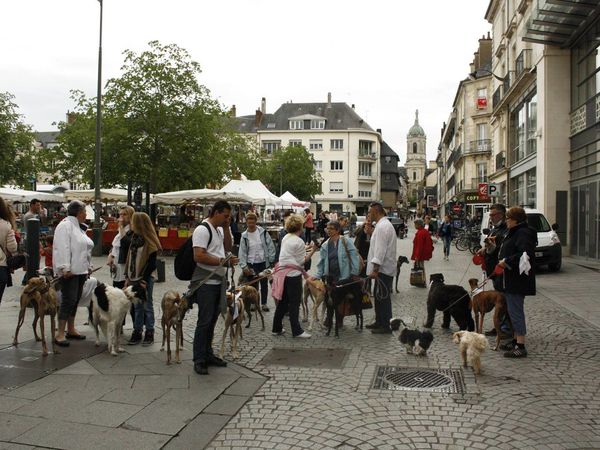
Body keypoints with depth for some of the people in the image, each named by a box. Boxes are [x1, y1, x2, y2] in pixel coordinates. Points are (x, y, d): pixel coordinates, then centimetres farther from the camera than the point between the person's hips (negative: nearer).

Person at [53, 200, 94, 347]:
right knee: (69, 300, -9)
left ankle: (71, 330, 23)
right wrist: (65, 268, -25)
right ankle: (60, 334, -4)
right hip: (70, 271, -9)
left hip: (80, 270, 9)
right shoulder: (65, 225, -12)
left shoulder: (79, 227, 18)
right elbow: (63, 248, -20)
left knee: (75, 300, 13)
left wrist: (88, 267, 18)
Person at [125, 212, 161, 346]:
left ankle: (149, 333, 13)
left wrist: (143, 279, -16)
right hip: (134, 278, 7)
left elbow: (152, 263, -15)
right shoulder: (134, 238, 9)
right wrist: (128, 277, 9)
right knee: (137, 307, 12)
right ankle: (137, 332, 19)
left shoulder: (150, 242, -13)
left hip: (145, 279, -7)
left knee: (147, 306, 4)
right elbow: (130, 258, 12)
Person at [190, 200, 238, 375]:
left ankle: (208, 354, 26)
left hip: (218, 281, 9)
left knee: (212, 321, 15)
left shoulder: (219, 229, 16)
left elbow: (228, 247, 18)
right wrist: (224, 261, -21)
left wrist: (226, 228, 7)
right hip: (205, 283, -9)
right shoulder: (202, 230, -14)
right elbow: (199, 256, -22)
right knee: (204, 321, -4)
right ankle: (199, 360, 6)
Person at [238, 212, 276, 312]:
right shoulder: (244, 236, -2)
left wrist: (271, 260, -4)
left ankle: (264, 303, 26)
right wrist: (244, 266, -11)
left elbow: (270, 246, -2)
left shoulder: (263, 232, -5)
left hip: (263, 263, 0)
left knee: (264, 284, 12)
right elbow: (242, 252, -3)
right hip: (251, 264, 0)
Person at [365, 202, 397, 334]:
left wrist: (375, 269, -23)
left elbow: (380, 250, -23)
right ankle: (379, 322, 28)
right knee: (380, 297, 18)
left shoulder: (382, 226, -17)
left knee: (383, 298, -3)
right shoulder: (384, 224, 16)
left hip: (383, 269, -10)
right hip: (384, 268, 10)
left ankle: (386, 326, 4)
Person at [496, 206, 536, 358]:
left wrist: (506, 261, -22)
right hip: (512, 279, 11)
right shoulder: (515, 232, 18)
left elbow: (525, 254, -27)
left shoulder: (523, 233, -15)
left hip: (518, 280, -11)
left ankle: (521, 347, -4)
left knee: (516, 311, -8)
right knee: (514, 310, 16)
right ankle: (516, 341, 25)